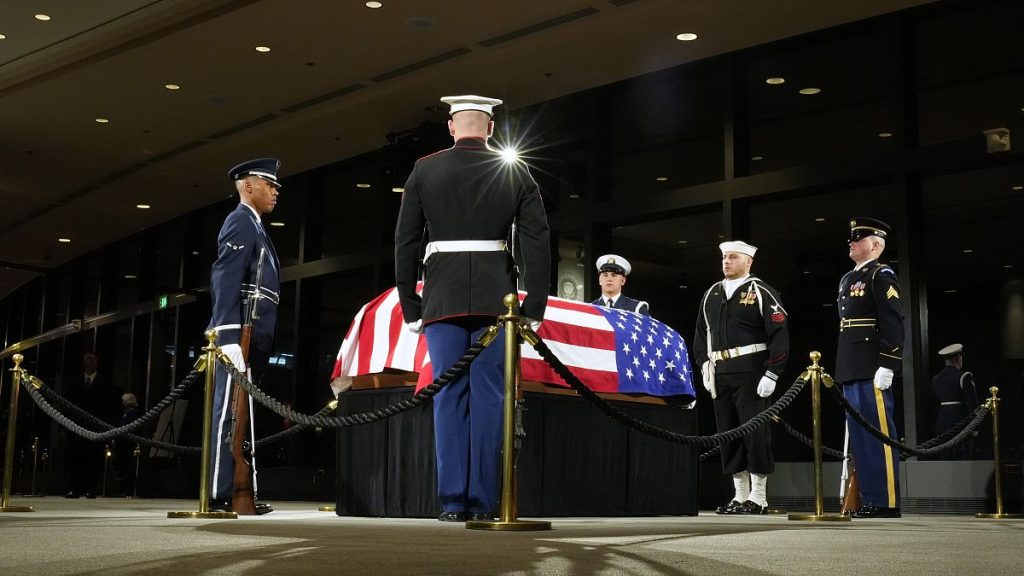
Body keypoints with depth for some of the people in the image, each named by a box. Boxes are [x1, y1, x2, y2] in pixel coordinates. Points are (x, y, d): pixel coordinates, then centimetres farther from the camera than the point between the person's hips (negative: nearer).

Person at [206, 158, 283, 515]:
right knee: (230, 414, -11)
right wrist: (229, 338, -25)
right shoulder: (241, 222, -5)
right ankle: (221, 495, -12)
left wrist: (255, 344, 18)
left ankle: (237, 492, 11)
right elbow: (226, 282, -16)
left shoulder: (253, 226, 24)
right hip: (240, 336, -10)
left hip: (253, 338, 10)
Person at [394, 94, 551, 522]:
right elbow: (537, 242, 2)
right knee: (488, 395, 2)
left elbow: (405, 242, 5)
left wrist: (410, 306, 10)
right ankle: (482, 502, 1)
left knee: (449, 396, 3)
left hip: (443, 298, 0)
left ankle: (452, 501, 2)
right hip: (495, 297, 0)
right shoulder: (516, 173, 6)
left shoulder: (424, 171, 6)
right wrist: (535, 307, 5)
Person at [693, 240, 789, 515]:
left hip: (750, 374, -6)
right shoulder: (711, 295, 16)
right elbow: (701, 333, 21)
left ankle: (758, 497, 2)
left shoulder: (761, 293, -2)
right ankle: (740, 496, 16)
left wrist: (771, 375, -13)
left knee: (755, 431, -5)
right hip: (720, 375, 6)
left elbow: (780, 335, -8)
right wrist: (705, 365, 9)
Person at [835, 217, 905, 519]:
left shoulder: (882, 276, -5)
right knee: (859, 435, 10)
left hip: (871, 371, -9)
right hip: (851, 371, 9)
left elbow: (893, 324, -13)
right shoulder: (848, 279, 20)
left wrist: (886, 366, -19)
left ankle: (887, 502, -3)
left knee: (879, 434, -6)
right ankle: (870, 498, 15)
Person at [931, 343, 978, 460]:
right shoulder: (964, 377, -8)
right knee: (961, 459, -5)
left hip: (942, 425, 6)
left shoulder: (935, 379, 10)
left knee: (948, 459, 9)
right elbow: (973, 403, -11)